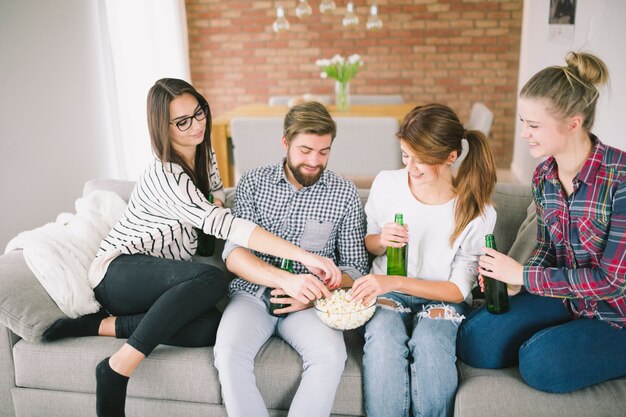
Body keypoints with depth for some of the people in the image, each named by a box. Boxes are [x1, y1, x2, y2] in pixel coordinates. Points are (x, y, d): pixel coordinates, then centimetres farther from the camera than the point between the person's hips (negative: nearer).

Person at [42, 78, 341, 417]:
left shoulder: (203, 155, 5)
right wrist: (304, 256, -38)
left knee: (210, 328, -25)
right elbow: (224, 225, -33)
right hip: (119, 271, -7)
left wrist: (218, 202, 1)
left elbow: (218, 193, 26)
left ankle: (103, 325, -11)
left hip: (161, 280, 7)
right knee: (211, 280, -36)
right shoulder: (165, 177, -23)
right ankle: (118, 368, -26)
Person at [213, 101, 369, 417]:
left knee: (331, 356, -29)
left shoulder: (345, 194, 3)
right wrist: (286, 279, -25)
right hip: (252, 293, 1)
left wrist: (316, 294, -15)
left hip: (308, 302, 0)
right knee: (229, 353, -29)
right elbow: (234, 254, -6)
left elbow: (355, 266, 6)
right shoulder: (253, 183, 3)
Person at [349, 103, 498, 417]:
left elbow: (458, 289, -7)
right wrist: (381, 241, -13)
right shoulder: (386, 184, -4)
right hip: (386, 292, 1)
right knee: (383, 338, -33)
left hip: (440, 298, -1)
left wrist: (395, 282, -20)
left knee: (429, 343, -34)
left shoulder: (478, 214, -10)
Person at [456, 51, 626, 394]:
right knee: (474, 341, -11)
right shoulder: (543, 176, -3)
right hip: (568, 299, 5)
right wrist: (514, 284, -10)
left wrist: (523, 274, -21)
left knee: (540, 363, -27)